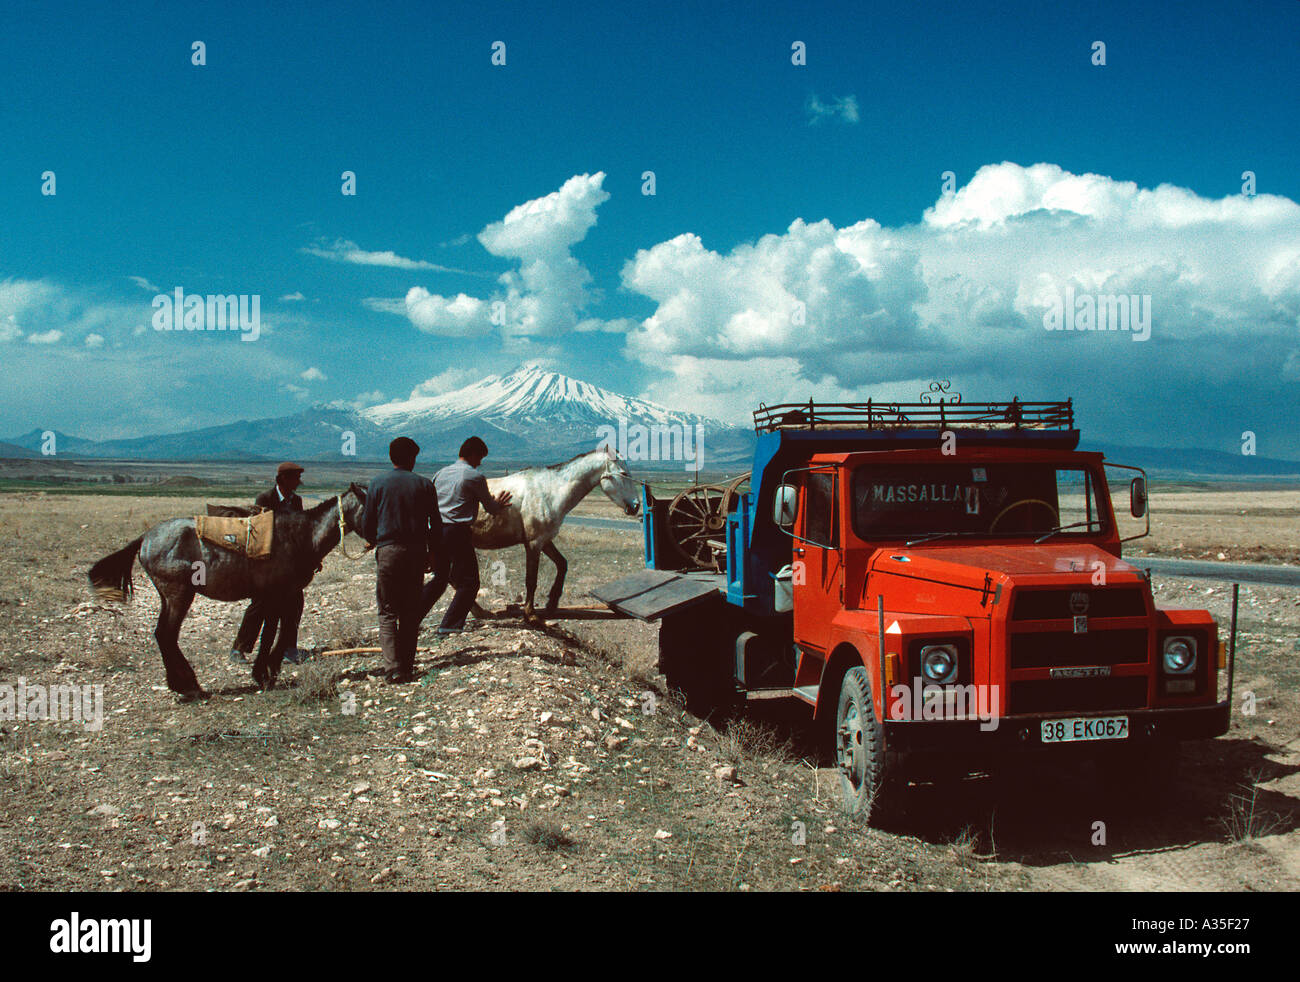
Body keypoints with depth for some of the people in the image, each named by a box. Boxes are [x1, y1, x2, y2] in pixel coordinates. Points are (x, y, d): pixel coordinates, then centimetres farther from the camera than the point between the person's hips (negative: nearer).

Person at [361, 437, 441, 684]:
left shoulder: (378, 484, 1)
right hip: (416, 552, 1)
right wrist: (432, 553, 17)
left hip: (388, 551, -1)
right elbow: (435, 524, 4)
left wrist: (371, 541, 26)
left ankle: (393, 669, -10)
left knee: (388, 612, 2)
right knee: (411, 612, 10)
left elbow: (367, 521, 5)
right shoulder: (424, 485, 3)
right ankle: (407, 667, 12)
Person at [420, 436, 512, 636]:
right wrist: (498, 504, 27)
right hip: (458, 532, -7)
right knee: (468, 582, 4)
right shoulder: (475, 477, -7)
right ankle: (449, 625, -2)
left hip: (436, 531, 7)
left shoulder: (441, 473, 12)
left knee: (440, 578, 21)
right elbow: (490, 508, 3)